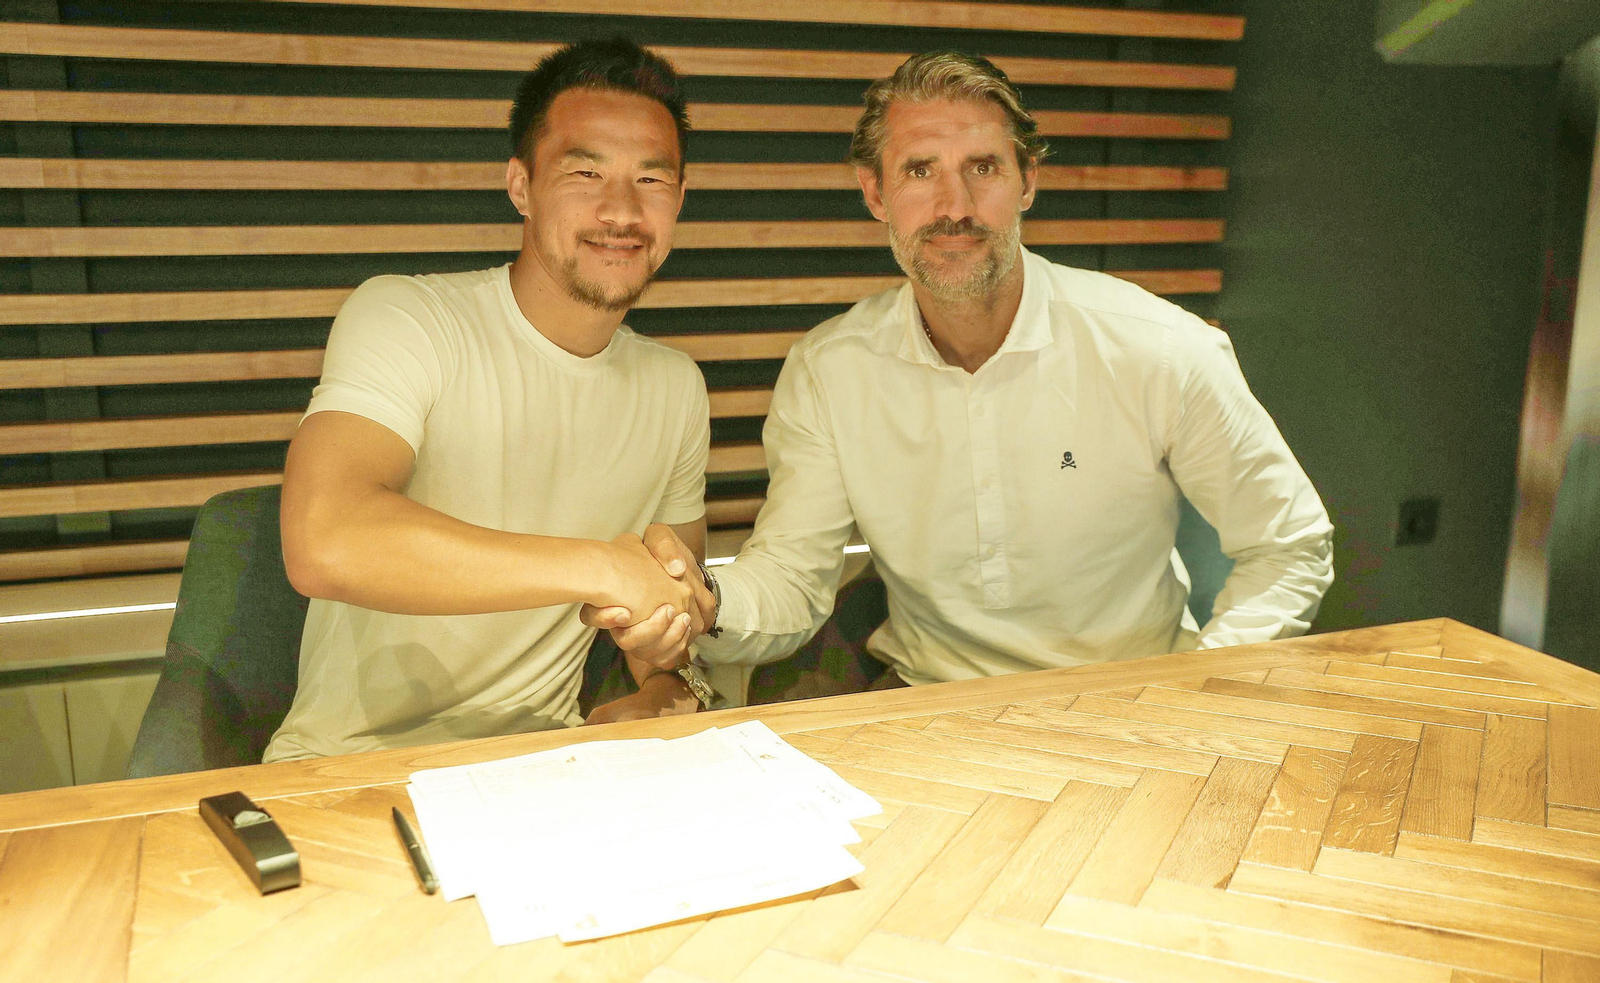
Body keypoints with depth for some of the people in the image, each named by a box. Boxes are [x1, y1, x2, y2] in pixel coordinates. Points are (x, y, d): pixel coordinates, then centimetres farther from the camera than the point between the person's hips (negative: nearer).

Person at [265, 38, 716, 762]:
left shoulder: (676, 388, 7)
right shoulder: (403, 318, -13)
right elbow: (323, 544, -32)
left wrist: (661, 692, -4)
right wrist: (601, 567, -27)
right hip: (348, 760, -4)